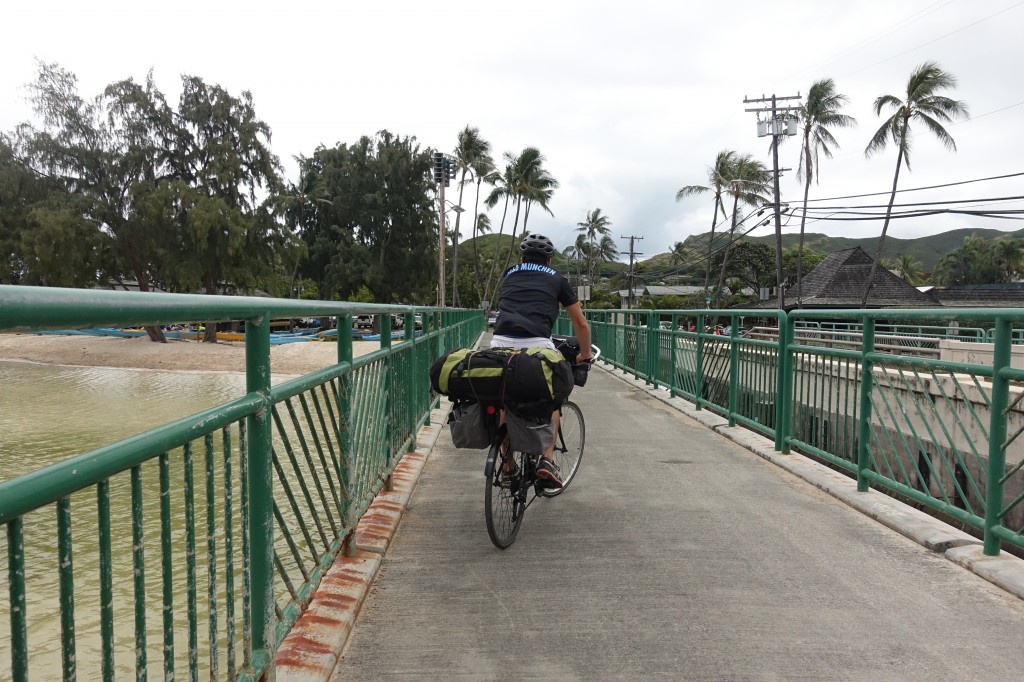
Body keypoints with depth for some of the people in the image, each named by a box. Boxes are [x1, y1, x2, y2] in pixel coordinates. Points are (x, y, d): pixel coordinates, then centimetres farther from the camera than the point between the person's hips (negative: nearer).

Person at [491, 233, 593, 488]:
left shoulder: (510, 275, 28)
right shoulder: (557, 279, 22)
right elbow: (581, 324, 27)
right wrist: (585, 355, 42)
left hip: (501, 342, 2)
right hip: (537, 345, -2)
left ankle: (508, 466, 23)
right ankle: (547, 459, 8)